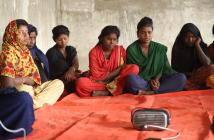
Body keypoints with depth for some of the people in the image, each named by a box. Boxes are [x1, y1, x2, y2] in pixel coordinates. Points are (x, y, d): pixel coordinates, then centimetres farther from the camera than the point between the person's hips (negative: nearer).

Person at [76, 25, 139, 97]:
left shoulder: (121, 50, 0)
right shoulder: (94, 52, -7)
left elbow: (124, 69, -2)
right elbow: (97, 77, -11)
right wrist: (119, 69, -11)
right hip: (99, 83, -2)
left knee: (134, 68, -21)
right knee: (80, 83, -32)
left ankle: (106, 92, -24)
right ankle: (117, 90, -26)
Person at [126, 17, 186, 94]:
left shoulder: (160, 48, 10)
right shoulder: (131, 50, 0)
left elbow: (164, 68, 10)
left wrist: (156, 79, -11)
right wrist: (149, 81, -17)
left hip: (157, 82, 4)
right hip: (140, 82, -4)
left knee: (181, 78, -20)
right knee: (131, 79, -38)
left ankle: (150, 92, -28)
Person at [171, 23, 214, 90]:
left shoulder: (202, 46, 3)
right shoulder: (177, 48, 1)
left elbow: (207, 63, -14)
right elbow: (175, 68, 1)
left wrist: (197, 45, -11)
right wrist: (190, 73, -13)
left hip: (198, 76, 1)